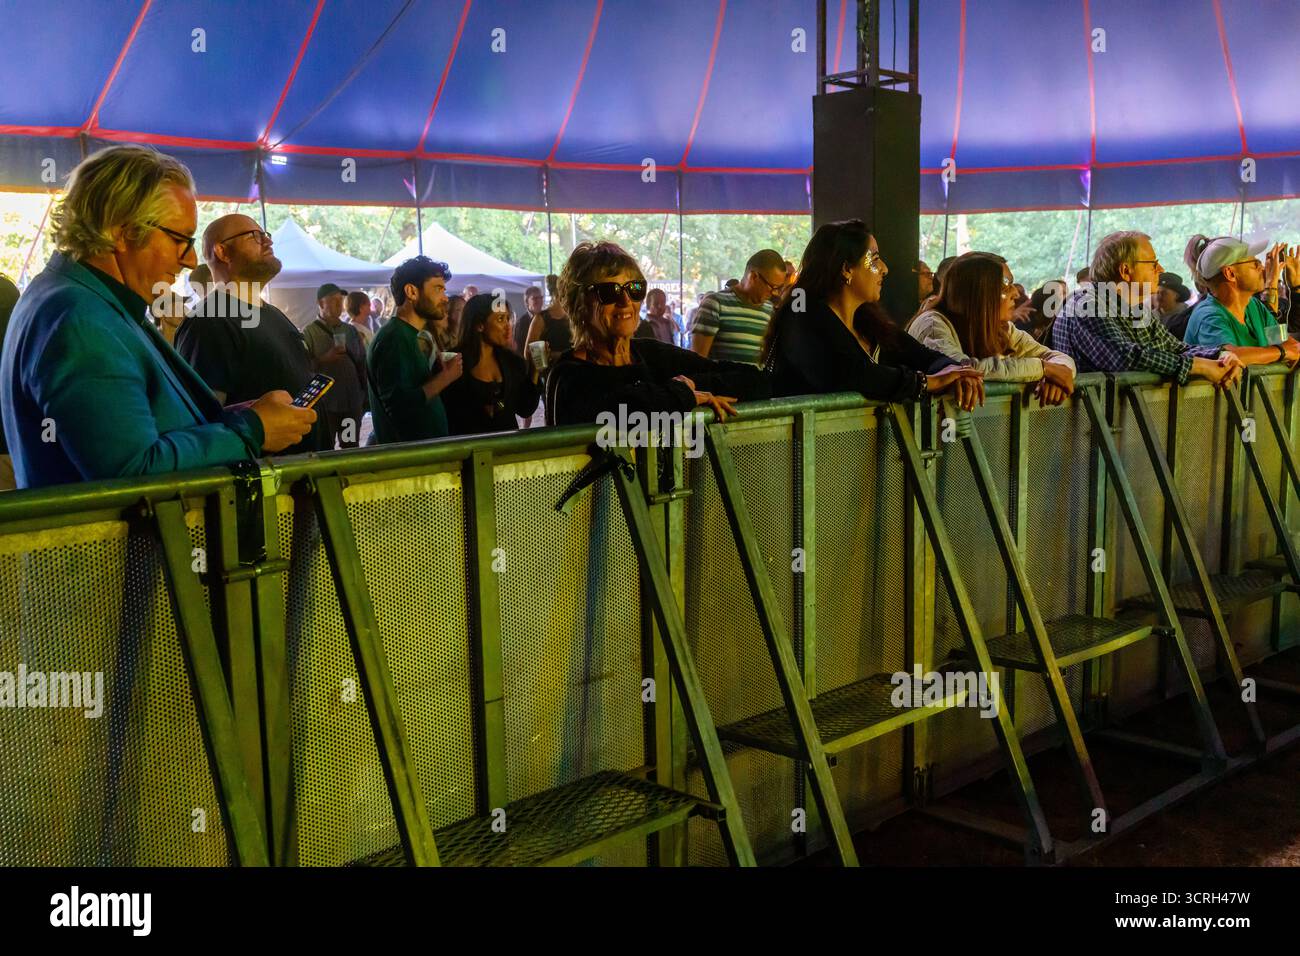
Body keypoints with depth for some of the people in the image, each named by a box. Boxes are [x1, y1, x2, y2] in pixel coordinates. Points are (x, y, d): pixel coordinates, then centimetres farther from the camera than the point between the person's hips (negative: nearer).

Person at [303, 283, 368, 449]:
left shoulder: (350, 330, 11)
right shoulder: (309, 332, -4)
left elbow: (362, 363, 14)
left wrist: (365, 395, 11)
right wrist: (324, 359, -20)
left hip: (351, 402, 4)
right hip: (322, 403, -4)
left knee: (351, 450, 13)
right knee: (324, 451, 3)